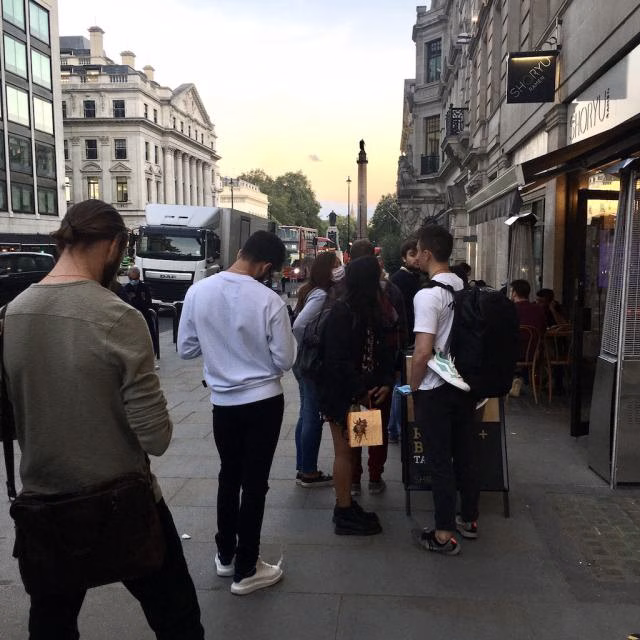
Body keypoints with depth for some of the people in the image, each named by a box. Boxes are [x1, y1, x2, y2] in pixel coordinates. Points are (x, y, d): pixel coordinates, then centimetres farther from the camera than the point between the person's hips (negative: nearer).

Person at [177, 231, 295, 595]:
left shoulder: (198, 292, -7)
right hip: (263, 401, -4)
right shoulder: (269, 301, -18)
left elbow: (186, 349, 1)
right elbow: (284, 361, -12)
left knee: (229, 476, 21)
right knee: (255, 483, 8)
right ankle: (246, 570, 19)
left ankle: (226, 555, 35)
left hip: (222, 400, 4)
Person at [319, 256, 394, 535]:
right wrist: (360, 392, -16)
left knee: (350, 449, 15)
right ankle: (345, 515, 14)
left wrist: (386, 383, -5)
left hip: (362, 393, 8)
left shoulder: (370, 310, 9)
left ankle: (346, 506, 27)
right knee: (344, 451, 2)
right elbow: (337, 358, -20)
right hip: (341, 394, -8)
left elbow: (381, 349, 8)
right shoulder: (342, 311, -17)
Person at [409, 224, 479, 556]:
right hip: (465, 383, 7)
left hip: (435, 389, -7)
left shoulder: (427, 295, -19)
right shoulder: (466, 288, 4)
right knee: (465, 453, 17)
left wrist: (413, 386, -9)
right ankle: (469, 517, 32)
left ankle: (445, 534, 12)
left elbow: (423, 351, -23)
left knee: (440, 460, 2)